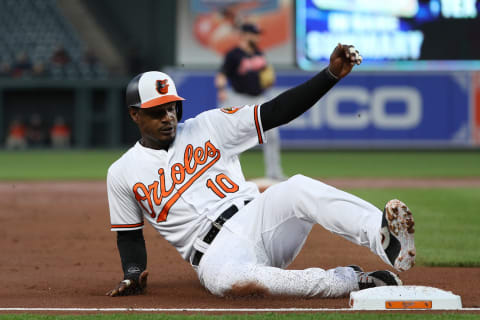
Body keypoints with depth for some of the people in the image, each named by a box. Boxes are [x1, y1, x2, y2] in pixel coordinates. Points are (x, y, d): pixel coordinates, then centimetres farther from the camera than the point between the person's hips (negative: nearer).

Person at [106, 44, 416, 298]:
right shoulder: (122, 174, 10)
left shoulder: (209, 126, 11)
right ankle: (350, 280, -33)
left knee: (299, 188, -31)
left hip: (257, 220, 2)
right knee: (226, 279, -40)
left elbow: (277, 112, 4)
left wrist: (331, 74, -8)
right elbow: (129, 236, 19)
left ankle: (386, 237, -52)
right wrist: (133, 273, -3)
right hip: (216, 252, -2)